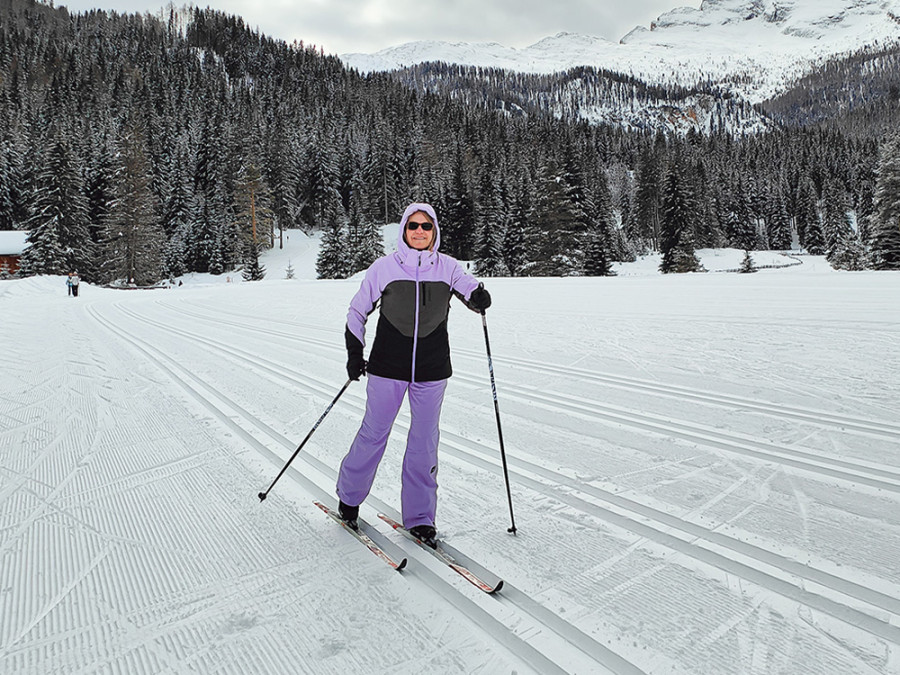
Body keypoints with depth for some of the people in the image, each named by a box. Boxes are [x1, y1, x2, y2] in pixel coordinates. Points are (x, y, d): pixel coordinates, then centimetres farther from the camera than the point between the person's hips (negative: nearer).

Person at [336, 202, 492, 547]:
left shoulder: (447, 267, 3)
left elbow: (473, 293, 5)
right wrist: (354, 353, 0)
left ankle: (419, 518, 20)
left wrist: (479, 298, -19)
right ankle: (348, 496, 30)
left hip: (432, 369, 2)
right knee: (374, 434, 6)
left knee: (425, 441, 7)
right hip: (387, 367, -1)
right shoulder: (384, 267, -2)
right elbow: (357, 311, 7)